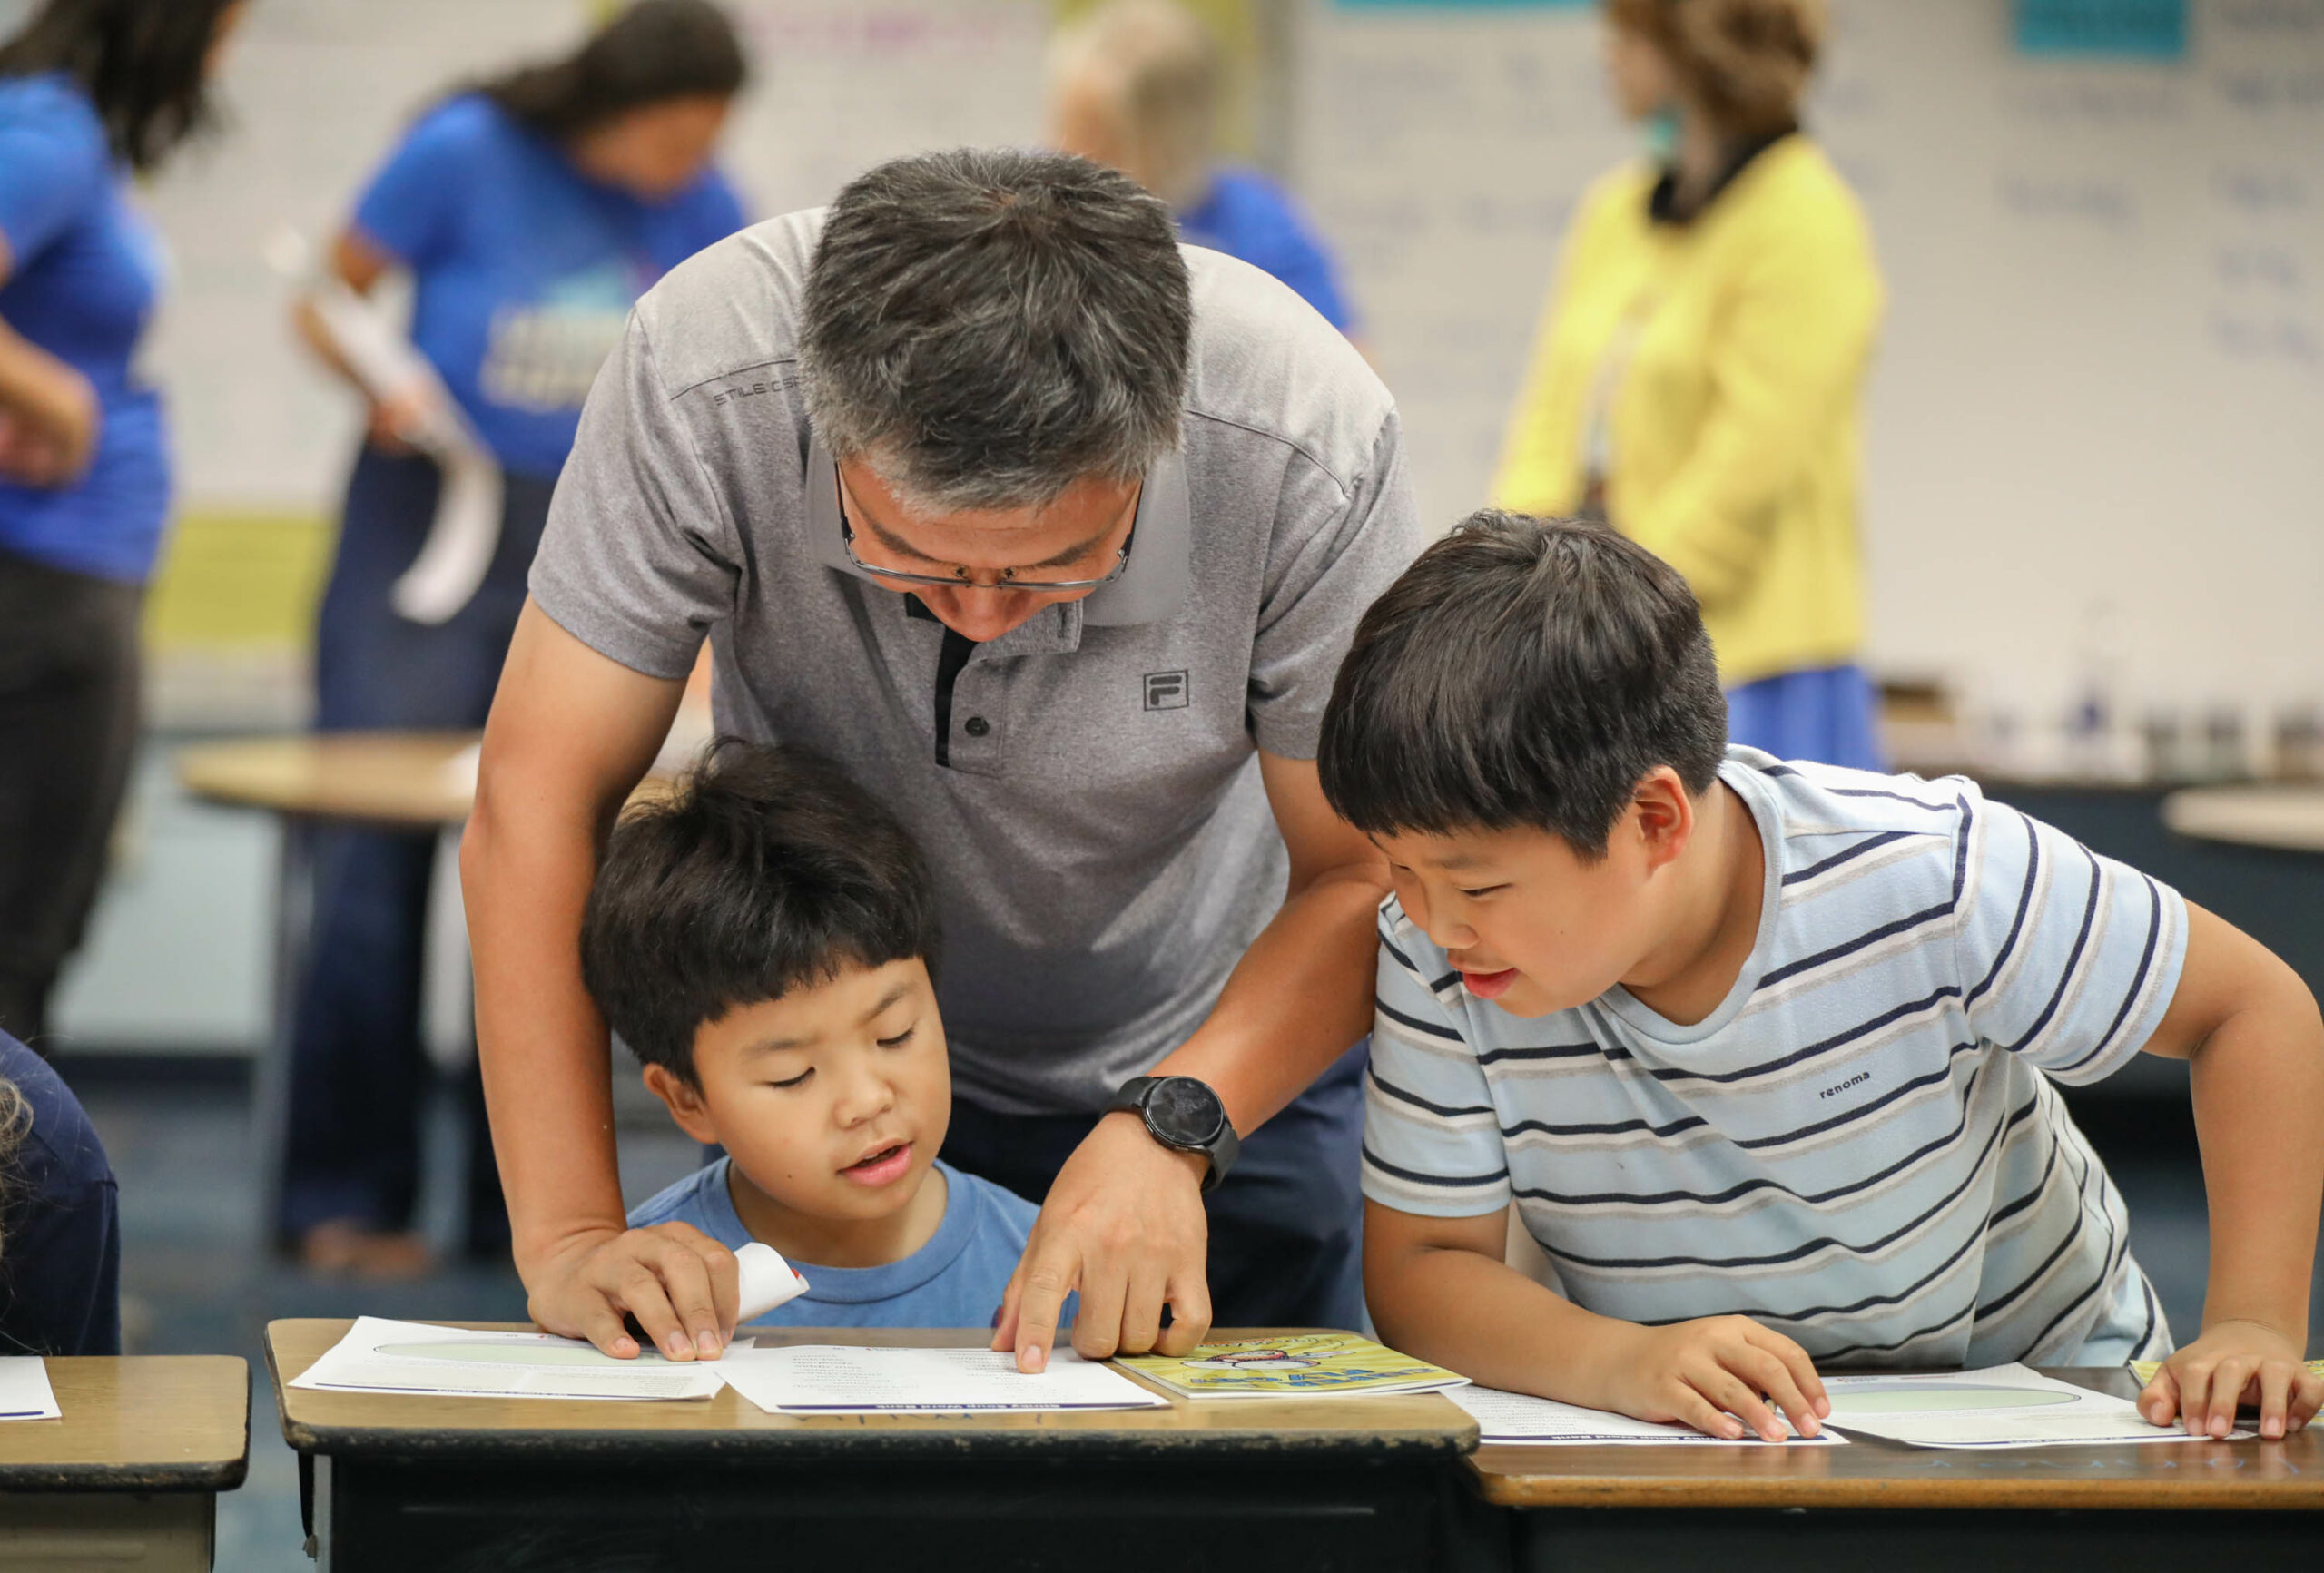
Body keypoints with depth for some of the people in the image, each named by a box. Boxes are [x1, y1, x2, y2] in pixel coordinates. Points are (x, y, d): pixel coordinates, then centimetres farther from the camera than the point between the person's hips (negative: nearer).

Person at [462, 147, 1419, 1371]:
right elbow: (540, 795, -27)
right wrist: (568, 1233, -35)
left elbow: (1370, 879, -22)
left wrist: (1170, 1128, -39)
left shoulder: (1308, 445, -33)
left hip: (1220, 1047, 0)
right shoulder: (703, 380, -33)